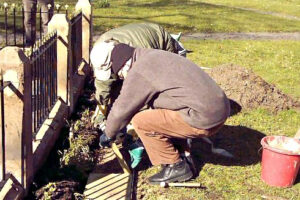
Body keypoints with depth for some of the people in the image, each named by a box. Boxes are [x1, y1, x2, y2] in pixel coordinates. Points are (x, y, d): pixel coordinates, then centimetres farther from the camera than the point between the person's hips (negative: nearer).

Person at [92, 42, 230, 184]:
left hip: (205, 119, -10)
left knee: (140, 121, -7)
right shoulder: (153, 56, 17)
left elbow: (122, 109, -5)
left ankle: (176, 167, 2)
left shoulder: (139, 72, -13)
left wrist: (108, 134, 13)